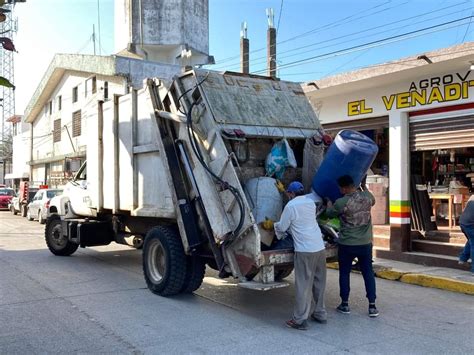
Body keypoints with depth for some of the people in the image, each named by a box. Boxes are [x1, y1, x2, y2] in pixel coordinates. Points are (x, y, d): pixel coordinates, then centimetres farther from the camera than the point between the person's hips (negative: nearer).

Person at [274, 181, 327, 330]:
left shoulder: (291, 206, -7)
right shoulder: (310, 202, 13)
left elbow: (281, 227, 1)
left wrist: (275, 225, 23)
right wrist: (289, 229, 34)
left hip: (305, 250, -7)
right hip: (320, 247, 7)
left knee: (303, 285, -2)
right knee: (319, 283, 16)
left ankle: (300, 320, 2)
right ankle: (320, 314, 26)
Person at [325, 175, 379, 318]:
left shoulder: (341, 202, -17)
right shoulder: (367, 197, -4)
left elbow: (330, 213, 3)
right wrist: (364, 187, 34)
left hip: (347, 244, -3)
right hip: (365, 243, 4)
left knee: (344, 273, 12)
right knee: (368, 273, 11)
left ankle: (345, 304, 20)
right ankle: (372, 306, 11)